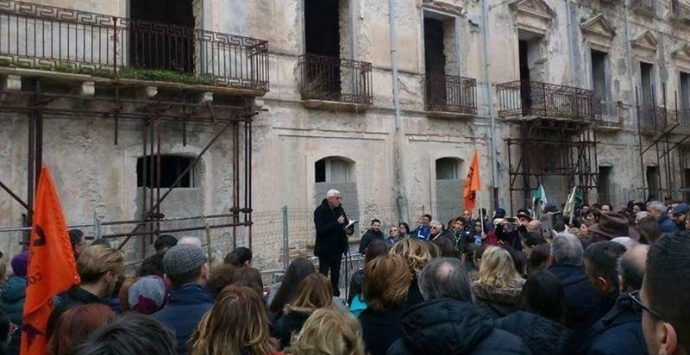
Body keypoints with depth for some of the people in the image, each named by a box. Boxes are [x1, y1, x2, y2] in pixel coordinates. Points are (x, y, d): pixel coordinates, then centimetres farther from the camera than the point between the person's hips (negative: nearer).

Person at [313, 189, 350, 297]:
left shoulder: (339, 209, 7)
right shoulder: (320, 211, -12)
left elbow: (345, 223, 16)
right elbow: (321, 229, -22)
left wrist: (348, 229, -8)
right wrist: (337, 223, -28)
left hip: (338, 248, 6)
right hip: (325, 249, -6)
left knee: (336, 274, 11)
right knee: (323, 274, -3)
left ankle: (335, 294, 20)